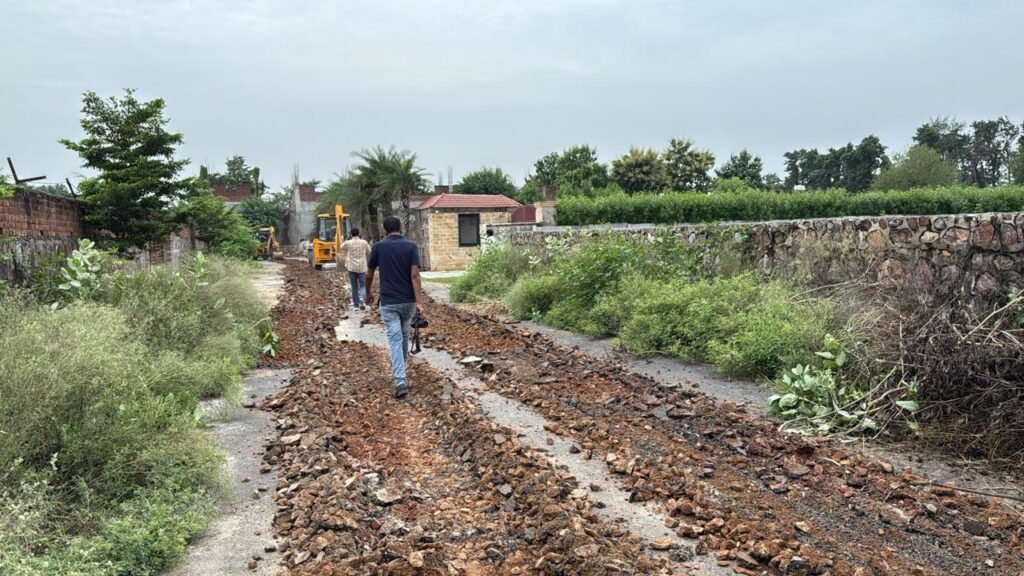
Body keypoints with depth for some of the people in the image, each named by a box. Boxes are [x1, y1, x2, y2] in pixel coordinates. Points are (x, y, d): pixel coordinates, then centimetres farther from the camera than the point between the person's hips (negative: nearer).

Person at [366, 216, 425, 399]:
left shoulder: (379, 246, -3)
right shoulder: (411, 246, -4)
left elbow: (369, 274, 6)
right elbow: (414, 275, -14)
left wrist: (368, 293, 24)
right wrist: (419, 301, -17)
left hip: (388, 302, -2)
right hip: (408, 301, 2)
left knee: (394, 339, -3)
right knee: (404, 335, 23)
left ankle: (401, 380, -16)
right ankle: (400, 371, 38)